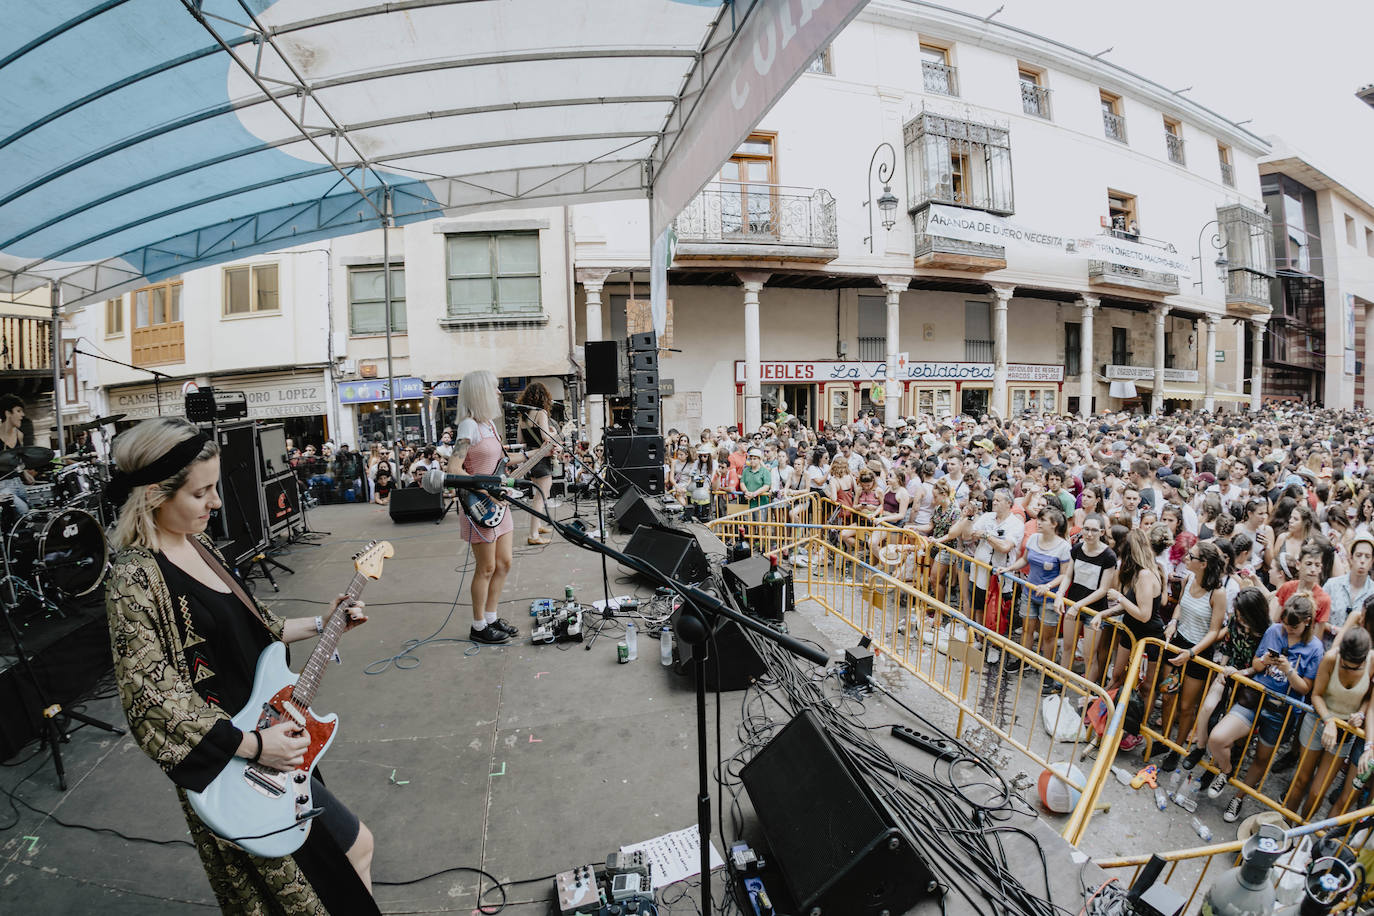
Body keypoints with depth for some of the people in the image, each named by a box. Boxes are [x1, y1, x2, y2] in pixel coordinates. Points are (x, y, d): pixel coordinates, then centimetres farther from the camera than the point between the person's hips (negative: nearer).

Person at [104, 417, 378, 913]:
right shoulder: (133, 580, -23)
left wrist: (321, 625, 9)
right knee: (354, 844, 1)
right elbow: (155, 696, -24)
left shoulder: (197, 545, 3)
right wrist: (254, 745, -24)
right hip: (230, 758, -8)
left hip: (266, 725, 8)